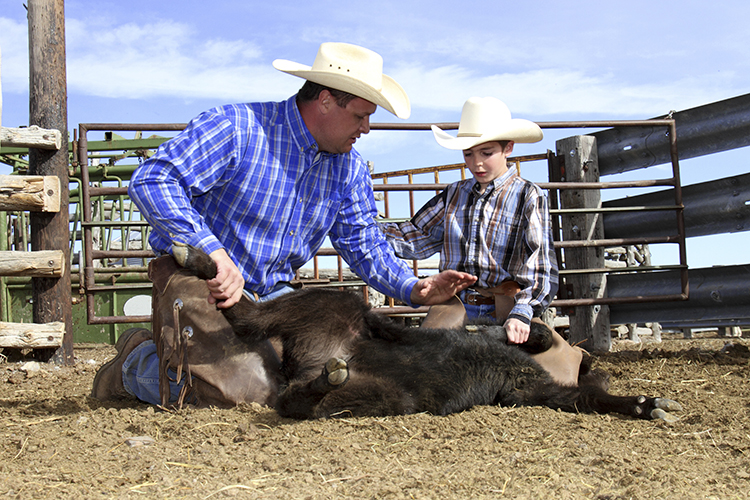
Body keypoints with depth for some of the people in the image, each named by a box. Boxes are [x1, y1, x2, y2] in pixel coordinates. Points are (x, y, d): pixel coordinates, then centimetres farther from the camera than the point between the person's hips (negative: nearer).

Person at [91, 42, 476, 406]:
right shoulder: (236, 128, -19)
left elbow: (366, 246, 10)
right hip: (199, 284, -6)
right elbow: (150, 181, -27)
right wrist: (213, 251, -37)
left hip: (271, 294, 7)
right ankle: (134, 362, 8)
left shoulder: (350, 169, 4)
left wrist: (415, 288, -10)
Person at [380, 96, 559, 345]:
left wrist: (520, 314, -26)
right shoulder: (454, 194, 14)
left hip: (501, 313, -4)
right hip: (453, 311, 4)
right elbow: (414, 237, 14)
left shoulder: (529, 197, 0)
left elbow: (541, 268, -10)